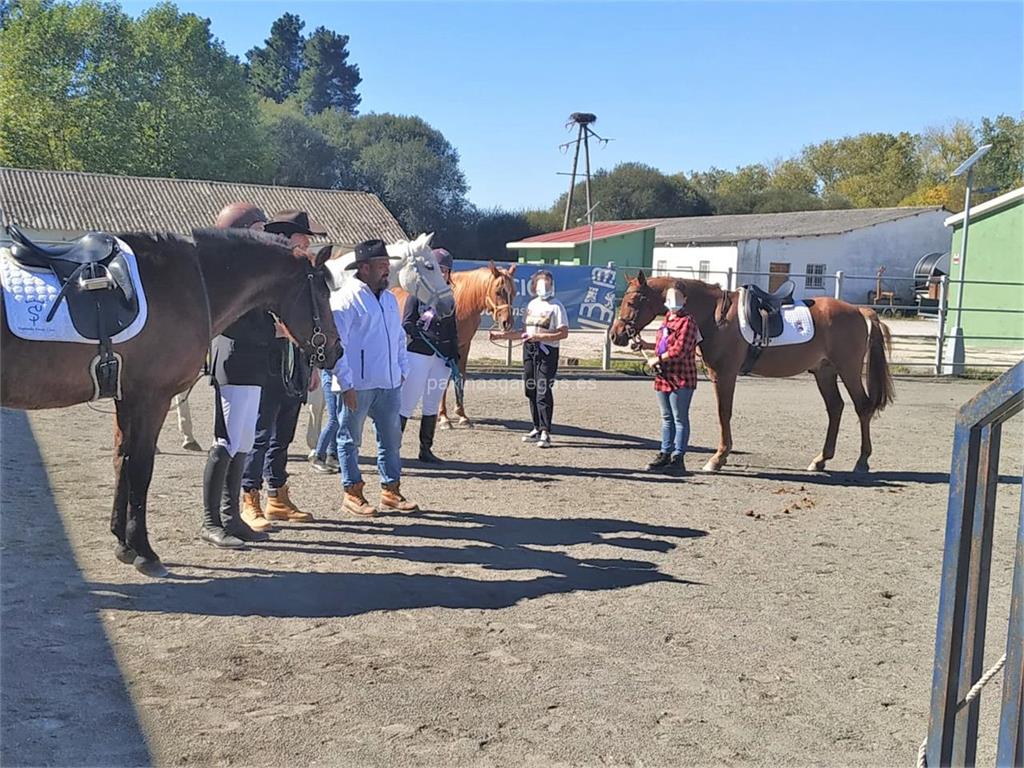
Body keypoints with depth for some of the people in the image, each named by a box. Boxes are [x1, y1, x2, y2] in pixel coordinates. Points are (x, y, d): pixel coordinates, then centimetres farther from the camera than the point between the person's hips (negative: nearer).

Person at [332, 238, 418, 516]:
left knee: (391, 437, 10)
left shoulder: (389, 299, 14)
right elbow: (335, 344, -14)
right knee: (350, 438, 6)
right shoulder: (345, 298, -10)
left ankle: (390, 491, 20)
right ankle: (352, 493, 15)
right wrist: (346, 383, -17)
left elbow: (399, 337, 23)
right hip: (357, 385, -7)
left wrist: (402, 371, 13)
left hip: (389, 383, 7)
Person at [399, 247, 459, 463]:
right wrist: (422, 331, -23)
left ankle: (426, 449, 17)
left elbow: (453, 329, 15)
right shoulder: (417, 294, -2)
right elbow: (406, 325, -5)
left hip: (442, 357, 6)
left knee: (432, 405, 10)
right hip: (418, 354, -5)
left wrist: (454, 354, 5)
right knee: (407, 403, -4)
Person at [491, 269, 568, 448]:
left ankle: (545, 433, -11)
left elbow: (563, 333, -14)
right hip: (529, 350, 8)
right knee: (531, 391, 12)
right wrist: (501, 335, 13)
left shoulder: (556, 306, -7)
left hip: (546, 352, -7)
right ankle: (537, 429, 22)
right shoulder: (532, 304, 14)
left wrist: (538, 336, -20)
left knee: (543, 391, -12)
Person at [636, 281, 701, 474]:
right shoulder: (667, 318, 14)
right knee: (667, 418, 15)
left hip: (681, 379, -9)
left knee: (680, 419, -1)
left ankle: (678, 458, 3)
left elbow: (679, 351, -23)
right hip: (663, 377, 9)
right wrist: (646, 345, 13)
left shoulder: (687, 321, -14)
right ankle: (665, 454, 23)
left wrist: (656, 359, -15)